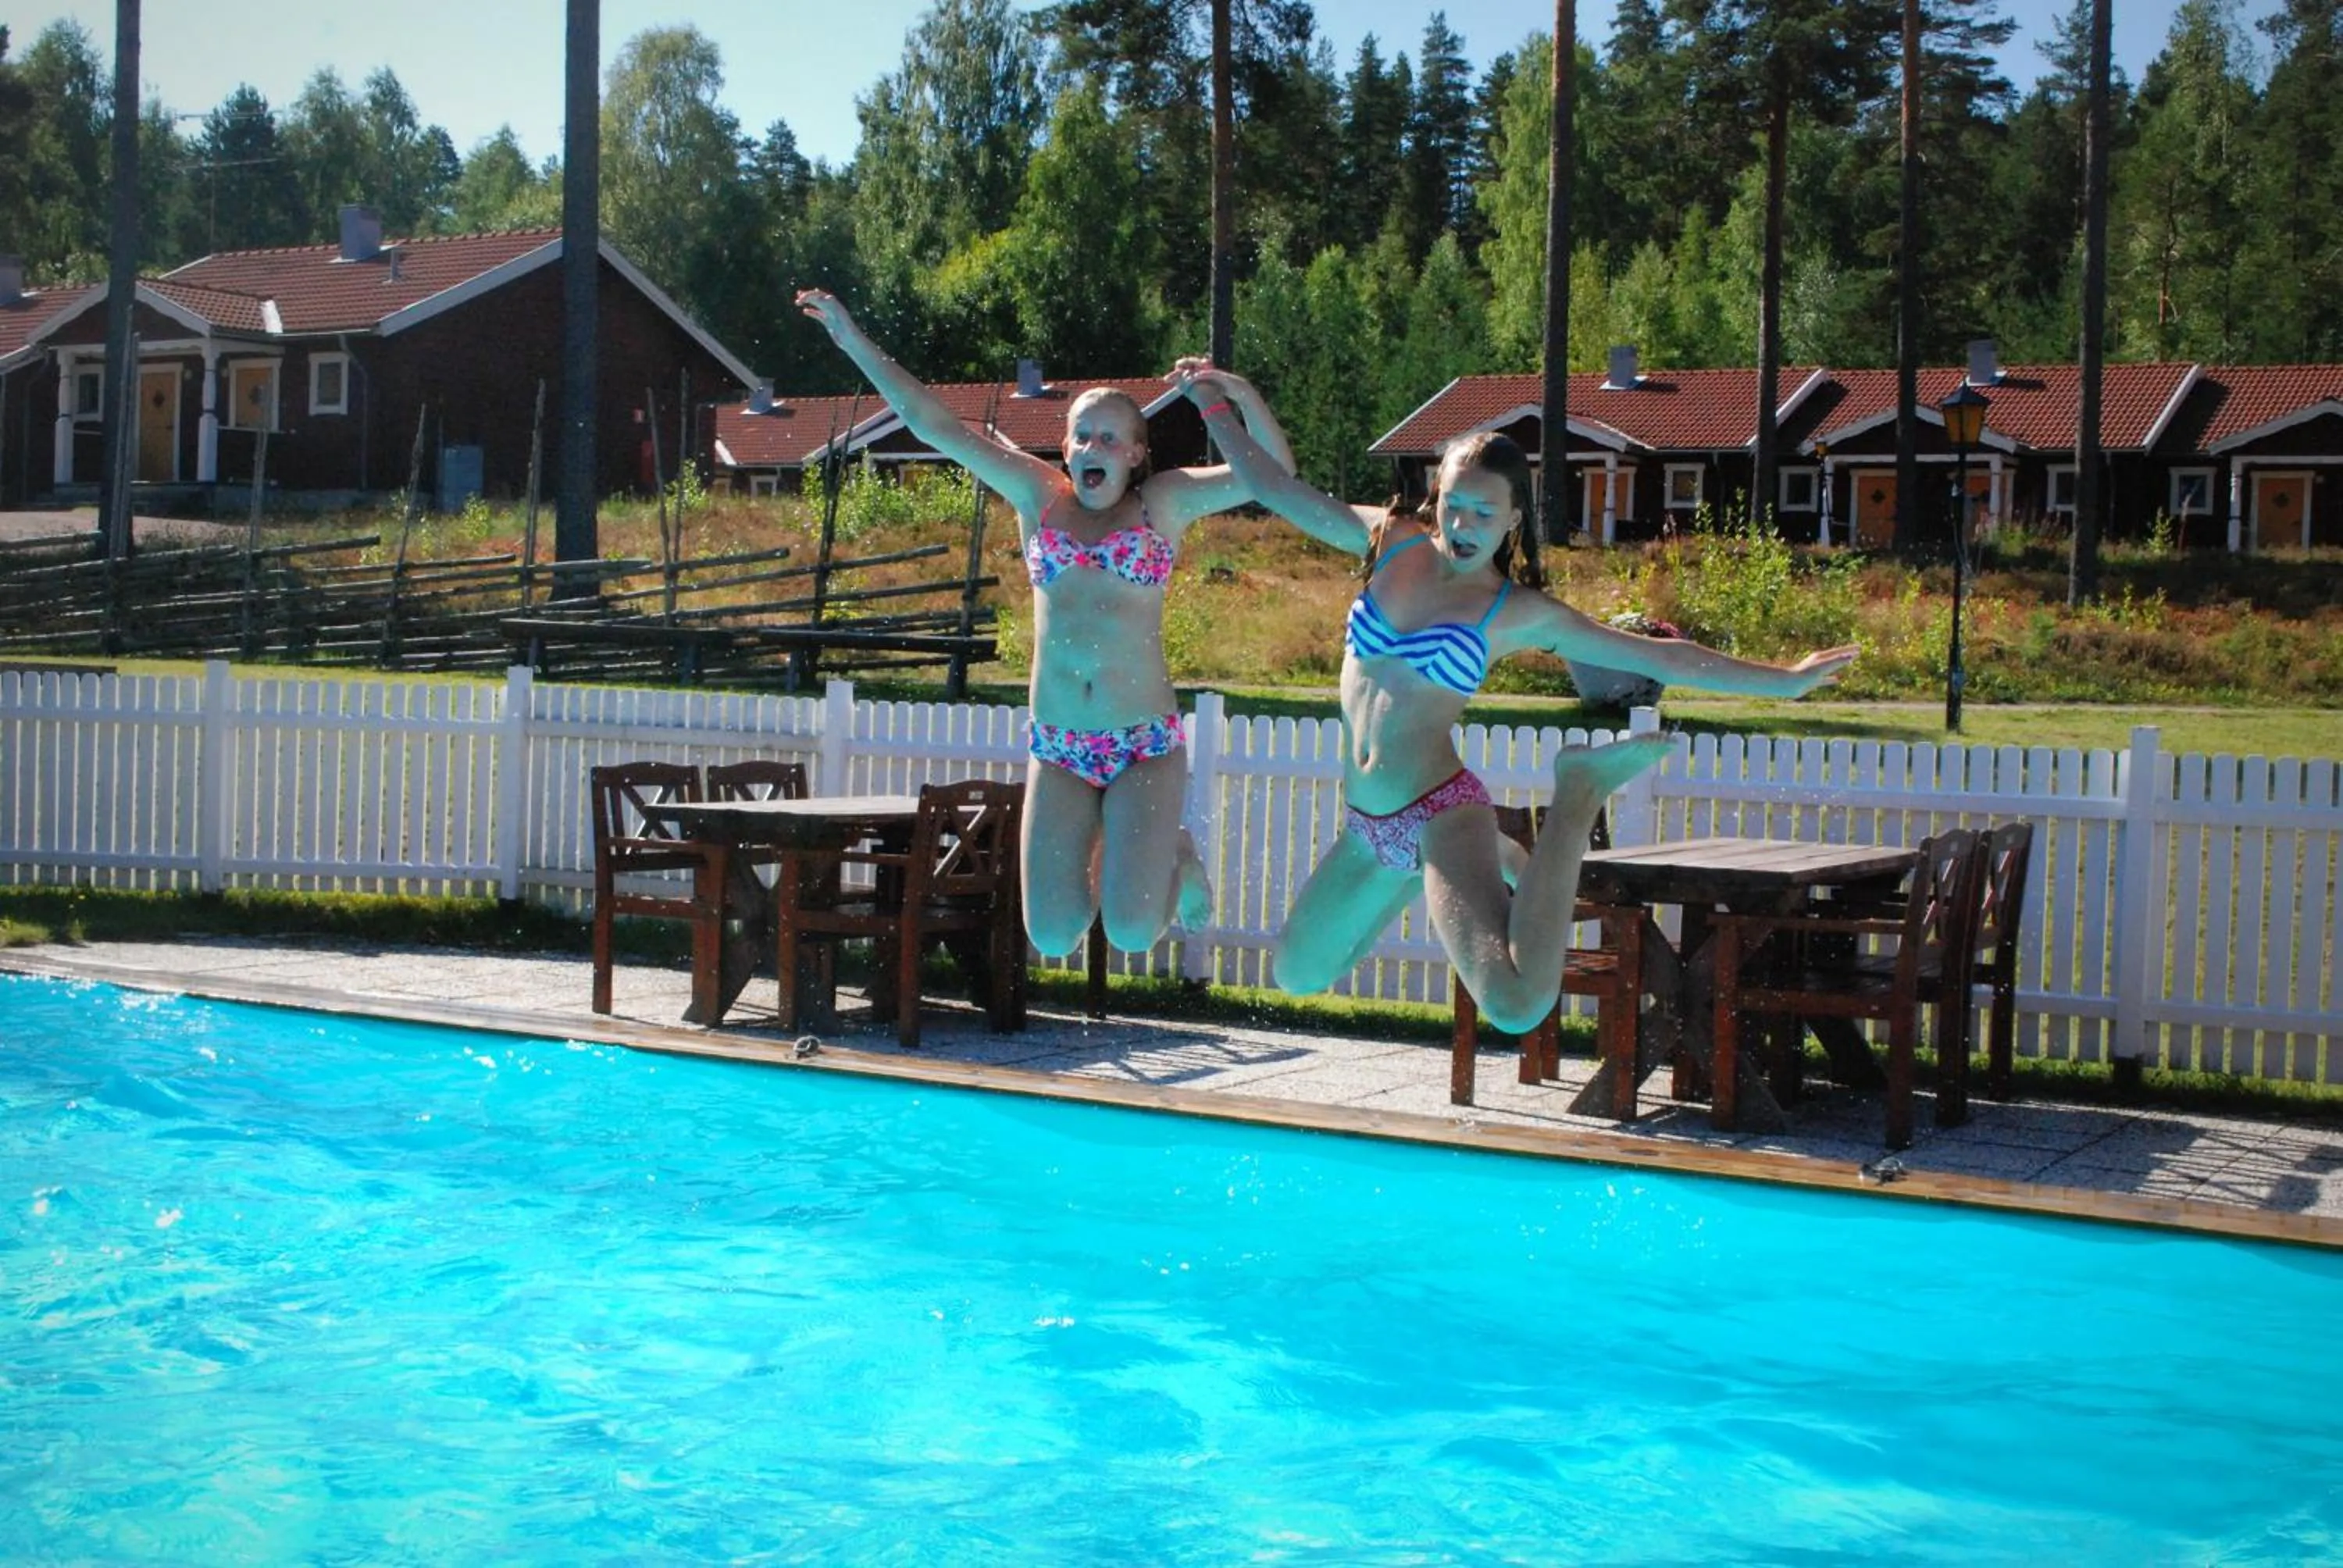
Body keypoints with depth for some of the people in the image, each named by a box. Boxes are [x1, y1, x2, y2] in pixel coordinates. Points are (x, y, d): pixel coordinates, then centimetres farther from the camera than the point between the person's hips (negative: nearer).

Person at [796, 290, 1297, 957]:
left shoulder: (1163, 502, 4)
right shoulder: (1039, 495, 7)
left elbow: (1274, 475, -4)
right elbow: (935, 425, 6)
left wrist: (1242, 395, -18)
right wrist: (855, 341, 3)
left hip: (1145, 743, -2)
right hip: (1060, 749, 2)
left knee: (1132, 932, -15)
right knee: (1053, 937, -4)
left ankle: (1176, 858, 21)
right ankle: (1106, 851, 29)